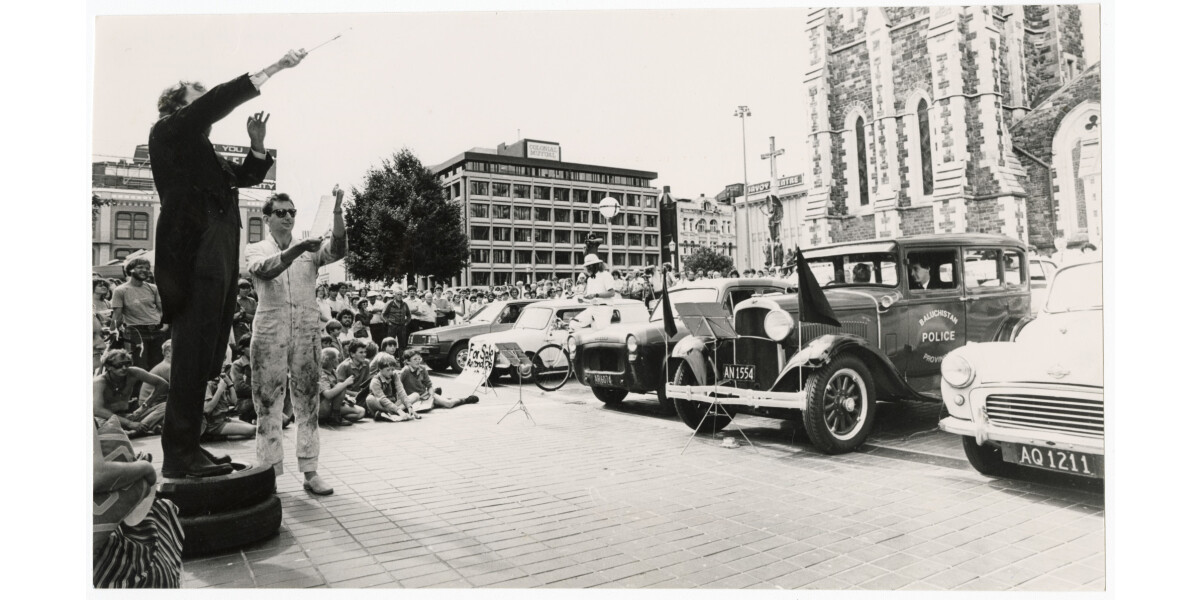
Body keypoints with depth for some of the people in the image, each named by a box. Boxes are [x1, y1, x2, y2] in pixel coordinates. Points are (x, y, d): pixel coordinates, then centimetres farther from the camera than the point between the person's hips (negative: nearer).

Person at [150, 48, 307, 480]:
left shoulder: (204, 153, 28)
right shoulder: (169, 132, 6)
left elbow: (249, 175, 28)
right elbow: (221, 100, -5)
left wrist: (257, 141, 11)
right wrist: (275, 68, -4)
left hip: (218, 263, 8)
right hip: (193, 261, -8)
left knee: (204, 362, 5)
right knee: (192, 359, -12)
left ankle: (187, 448, 9)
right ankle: (179, 454, -9)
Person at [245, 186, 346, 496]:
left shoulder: (311, 248, 12)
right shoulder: (255, 249, 8)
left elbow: (338, 249, -9)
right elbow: (265, 270, -15)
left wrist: (337, 212, -23)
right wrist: (298, 249, -30)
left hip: (307, 334, 1)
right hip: (269, 334, -1)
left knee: (308, 404, 4)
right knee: (268, 404, 2)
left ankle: (310, 472, 11)